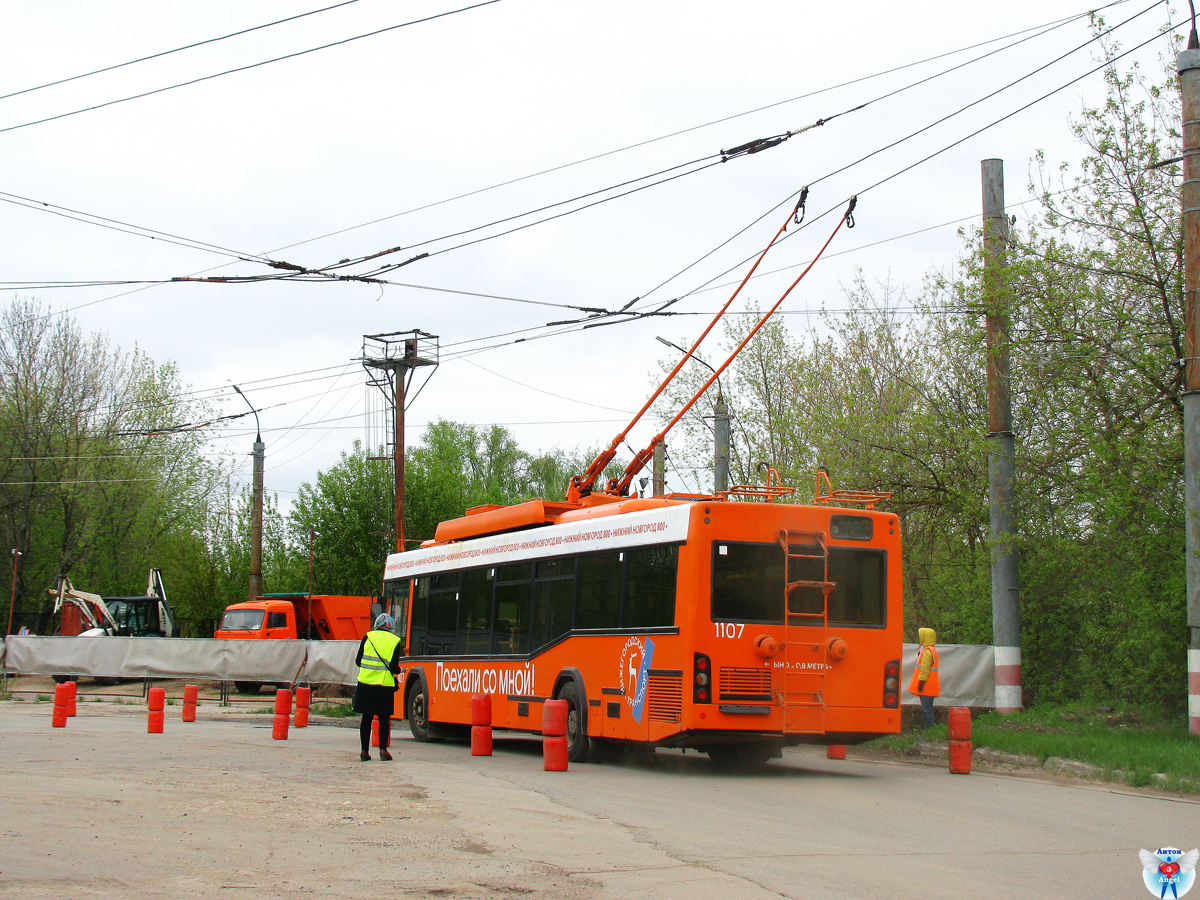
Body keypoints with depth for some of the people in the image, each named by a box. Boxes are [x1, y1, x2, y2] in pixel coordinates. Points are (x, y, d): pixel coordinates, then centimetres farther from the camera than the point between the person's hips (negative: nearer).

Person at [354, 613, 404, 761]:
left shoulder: (368, 637, 2)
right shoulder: (395, 641, -1)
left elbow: (358, 661, 6)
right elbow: (394, 667, -7)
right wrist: (399, 671, 16)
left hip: (366, 683, 2)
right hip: (385, 685, -1)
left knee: (367, 717, 9)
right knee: (384, 717, 7)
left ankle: (365, 751, 9)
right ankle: (383, 750, 0)